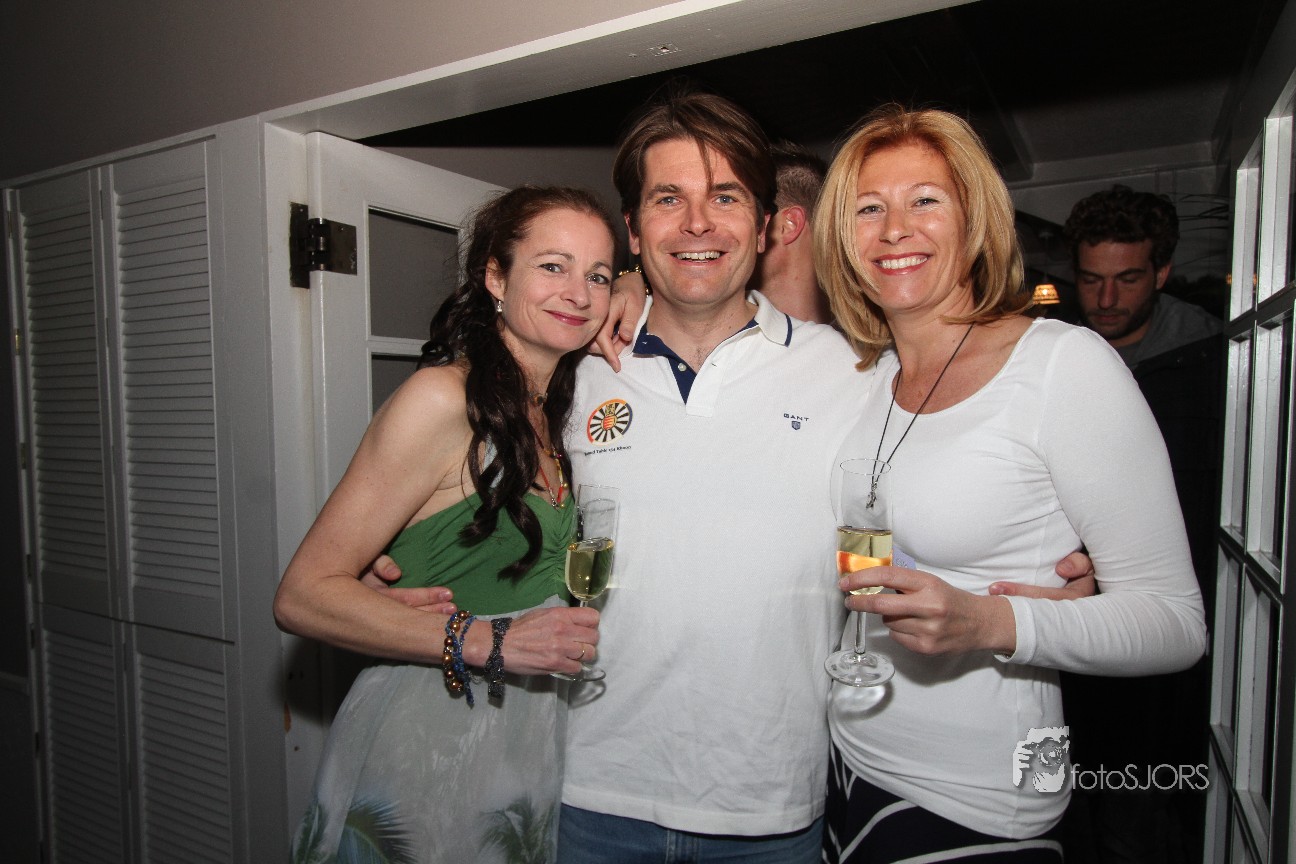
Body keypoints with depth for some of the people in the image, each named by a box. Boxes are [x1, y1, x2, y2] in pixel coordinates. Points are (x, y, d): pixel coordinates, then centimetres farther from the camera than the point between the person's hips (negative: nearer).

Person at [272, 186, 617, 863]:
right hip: (425, 751, -7)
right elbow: (303, 596, -18)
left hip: (530, 741, 7)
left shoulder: (555, 408, 5)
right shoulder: (442, 399, -18)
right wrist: (486, 641, -25)